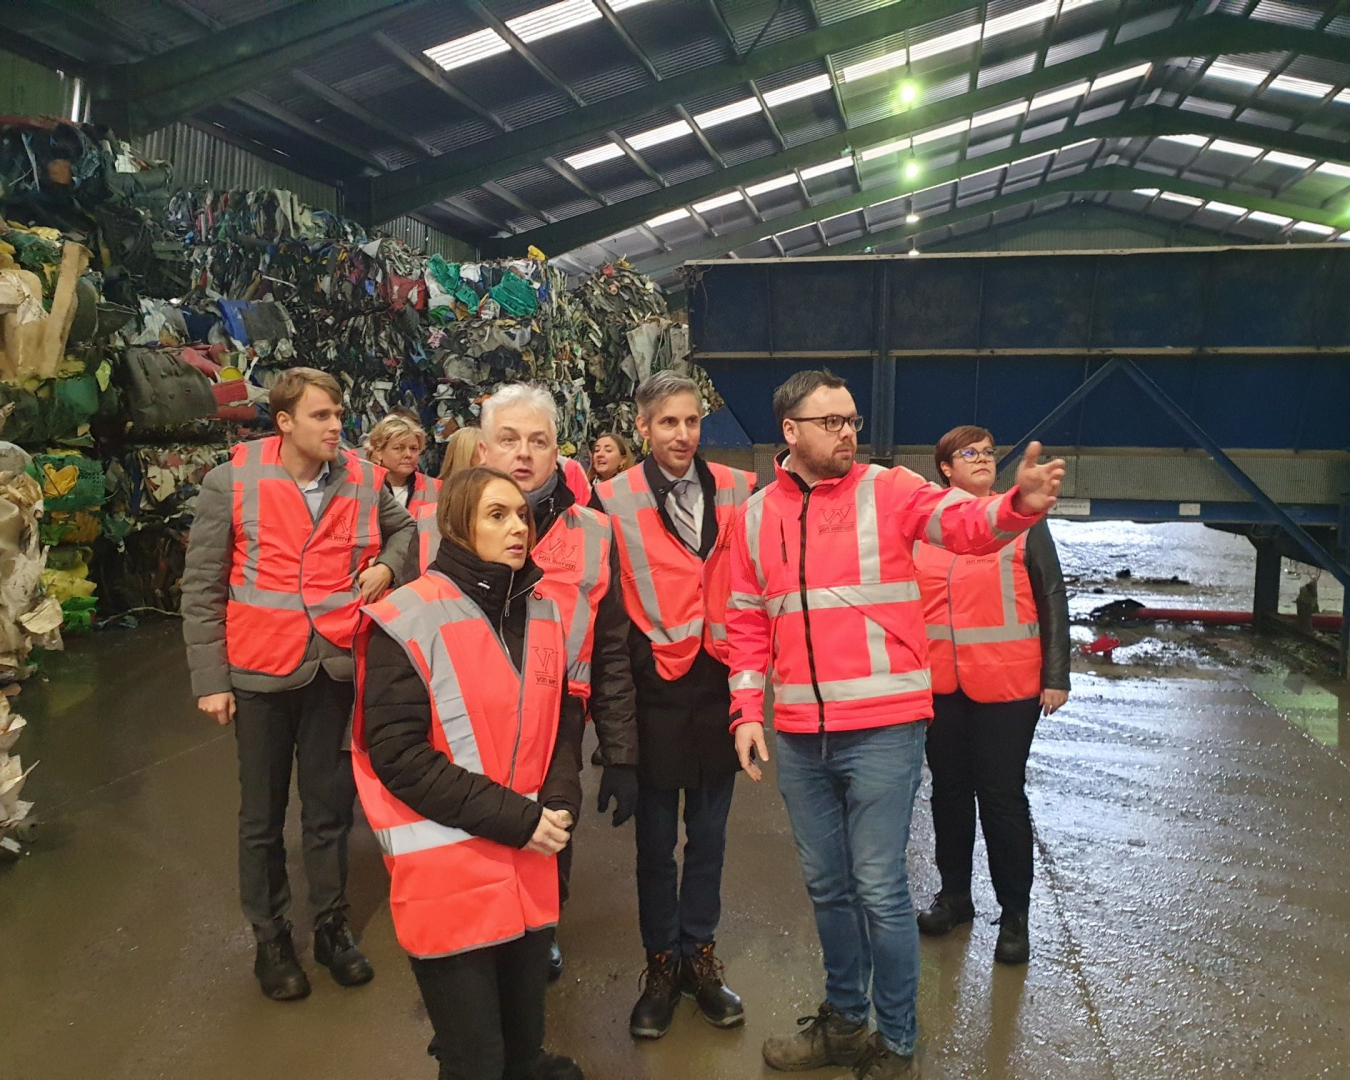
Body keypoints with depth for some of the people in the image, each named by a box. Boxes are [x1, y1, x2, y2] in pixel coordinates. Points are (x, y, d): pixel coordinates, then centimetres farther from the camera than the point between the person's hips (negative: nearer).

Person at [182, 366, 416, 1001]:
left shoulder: (363, 480, -1)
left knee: (329, 807, 14)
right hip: (260, 669, -2)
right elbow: (201, 590, -5)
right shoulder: (230, 483, -8)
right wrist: (209, 680, -7)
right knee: (262, 815, 12)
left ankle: (332, 926, 33)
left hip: (335, 664, 2)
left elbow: (405, 527, 20)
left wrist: (387, 564, -2)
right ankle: (270, 938, 31)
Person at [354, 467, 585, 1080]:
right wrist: (514, 817, -18)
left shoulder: (542, 614, 7)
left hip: (529, 866, 6)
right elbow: (398, 754, -17)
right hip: (446, 873, -5)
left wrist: (560, 801, -5)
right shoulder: (407, 622, -13)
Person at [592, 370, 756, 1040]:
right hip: (654, 689, -2)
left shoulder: (737, 492, 1)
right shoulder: (615, 501, -6)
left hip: (717, 684, 2)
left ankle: (700, 955, 31)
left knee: (708, 834, 14)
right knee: (655, 840, 10)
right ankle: (662, 962, 28)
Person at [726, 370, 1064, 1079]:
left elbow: (966, 523, -20)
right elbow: (747, 625, 11)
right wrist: (747, 712, 3)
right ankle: (844, 1020, 40)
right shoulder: (756, 516, 6)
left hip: (883, 730, -4)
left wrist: (1020, 503, -41)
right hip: (798, 737, 4)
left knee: (879, 889, 4)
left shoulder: (887, 490, -4)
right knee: (827, 886, 18)